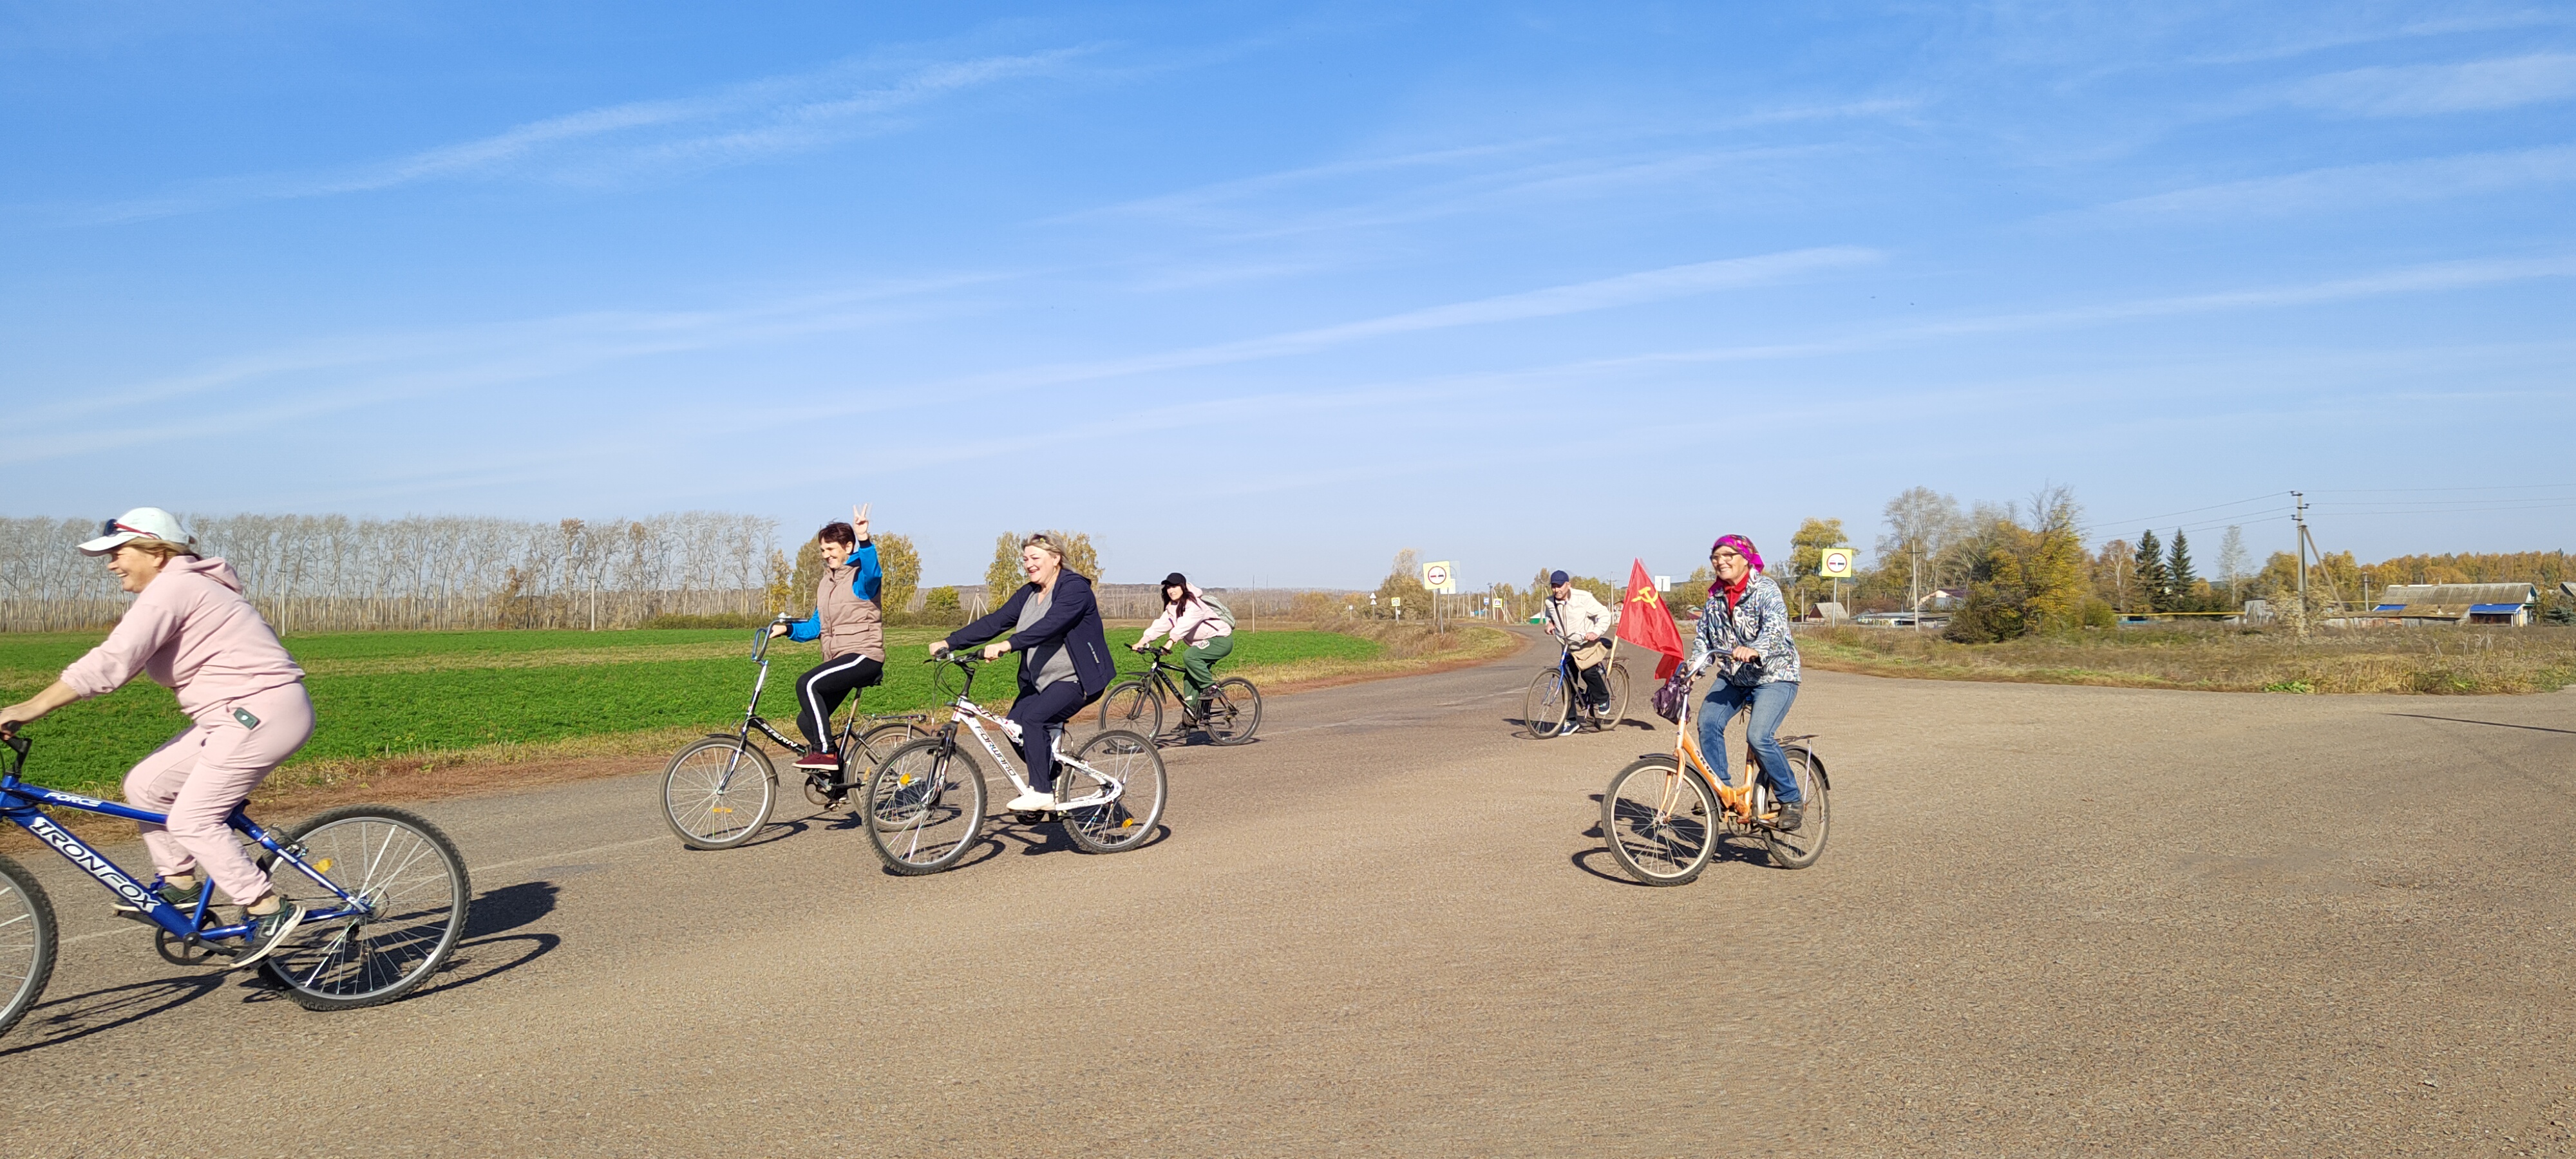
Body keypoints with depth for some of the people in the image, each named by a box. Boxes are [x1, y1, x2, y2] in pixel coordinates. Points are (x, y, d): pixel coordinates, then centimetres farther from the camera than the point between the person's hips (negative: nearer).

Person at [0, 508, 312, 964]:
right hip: (240, 714, 11)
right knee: (145, 784, 12)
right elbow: (124, 658, 24)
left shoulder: (171, 588, -12)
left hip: (263, 710, -11)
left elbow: (110, 663, -20)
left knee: (191, 819, -10)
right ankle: (181, 884, 22)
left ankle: (269, 908, -7)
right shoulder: (181, 586, 21)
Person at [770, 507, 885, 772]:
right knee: (807, 722, 5)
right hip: (839, 659, 9)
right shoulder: (826, 581, 18)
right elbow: (816, 626, 19)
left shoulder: (860, 576, -6)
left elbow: (872, 572, -33)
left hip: (863, 656, -9)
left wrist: (864, 540, -48)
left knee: (807, 683, -28)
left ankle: (825, 752, -21)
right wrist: (788, 629, 2)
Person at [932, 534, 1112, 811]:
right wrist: (949, 643, -6)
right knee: (1014, 727, -6)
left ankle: (1042, 793, -16)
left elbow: (1050, 625, -31)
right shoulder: (1028, 594, 10)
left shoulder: (1075, 588, -15)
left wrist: (1007, 645, -41)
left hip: (1076, 678, -8)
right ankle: (1051, 781, 11)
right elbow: (994, 621, 3)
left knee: (1032, 718, -25)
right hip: (1041, 680, 8)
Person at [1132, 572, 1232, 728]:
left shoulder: (1195, 604, -20)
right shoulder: (1172, 608, 8)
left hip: (1221, 640, -9)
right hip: (1205, 644, 9)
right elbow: (1161, 624, -2)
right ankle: (1189, 717, 5)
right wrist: (1142, 641, -14)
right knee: (1189, 678, 1)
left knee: (1189, 655, -30)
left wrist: (1171, 642, -49)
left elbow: (1185, 624, -36)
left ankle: (1210, 686, -15)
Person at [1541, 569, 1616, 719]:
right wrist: (1550, 624, 0)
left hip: (1588, 644, -5)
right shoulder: (1550, 603, -3)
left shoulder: (1583, 598, -18)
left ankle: (1603, 699, 4)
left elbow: (1604, 615, -15)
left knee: (1588, 672, -24)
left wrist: (1596, 632, -29)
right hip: (1568, 648, 5)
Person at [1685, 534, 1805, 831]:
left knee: (1758, 737, -23)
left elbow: (1775, 629, -28)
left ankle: (1792, 800, -4)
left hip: (1774, 676, -6)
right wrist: (1695, 665, -15)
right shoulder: (1715, 597, 6)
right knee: (1708, 721, -18)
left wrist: (1753, 651, -48)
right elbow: (1704, 637, 5)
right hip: (1732, 676, 6)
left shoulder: (1766, 590, -13)